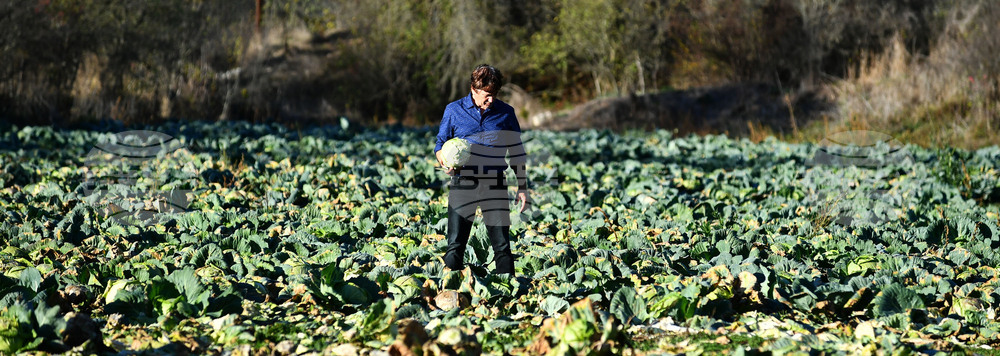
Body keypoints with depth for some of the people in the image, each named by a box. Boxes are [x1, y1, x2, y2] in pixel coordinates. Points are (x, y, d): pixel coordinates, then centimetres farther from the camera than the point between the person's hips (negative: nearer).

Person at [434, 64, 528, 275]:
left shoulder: (505, 113, 6)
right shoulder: (454, 111, 4)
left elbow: (516, 153, 13)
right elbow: (440, 145, 11)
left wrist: (522, 188, 9)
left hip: (495, 185, 0)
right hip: (462, 184, 0)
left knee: (502, 245, -1)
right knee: (456, 244, -1)